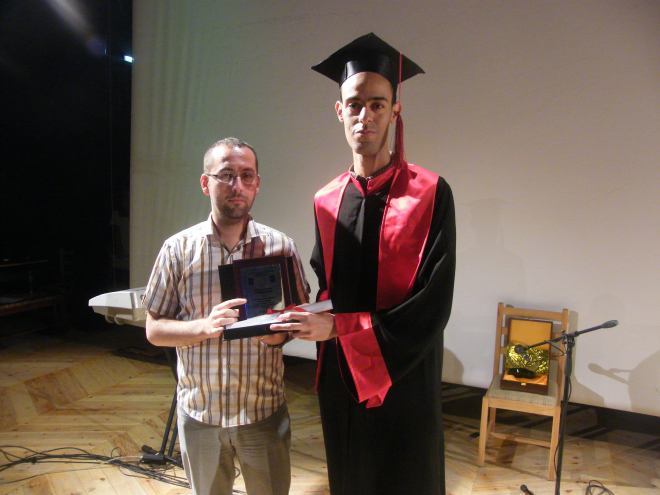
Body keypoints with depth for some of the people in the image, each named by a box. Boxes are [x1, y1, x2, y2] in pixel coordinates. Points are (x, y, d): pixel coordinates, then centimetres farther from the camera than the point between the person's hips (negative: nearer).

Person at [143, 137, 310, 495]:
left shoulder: (279, 246, -7)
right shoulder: (178, 248, -7)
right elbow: (154, 330, -3)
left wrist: (280, 331, -22)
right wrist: (205, 326, -22)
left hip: (264, 411, 0)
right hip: (199, 413, 1)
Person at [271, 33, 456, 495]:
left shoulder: (431, 194, -13)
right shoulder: (326, 201, 2)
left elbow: (433, 306, -18)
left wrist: (338, 327, -20)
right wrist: (306, 321, -6)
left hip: (404, 379, -4)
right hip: (340, 378, 4)